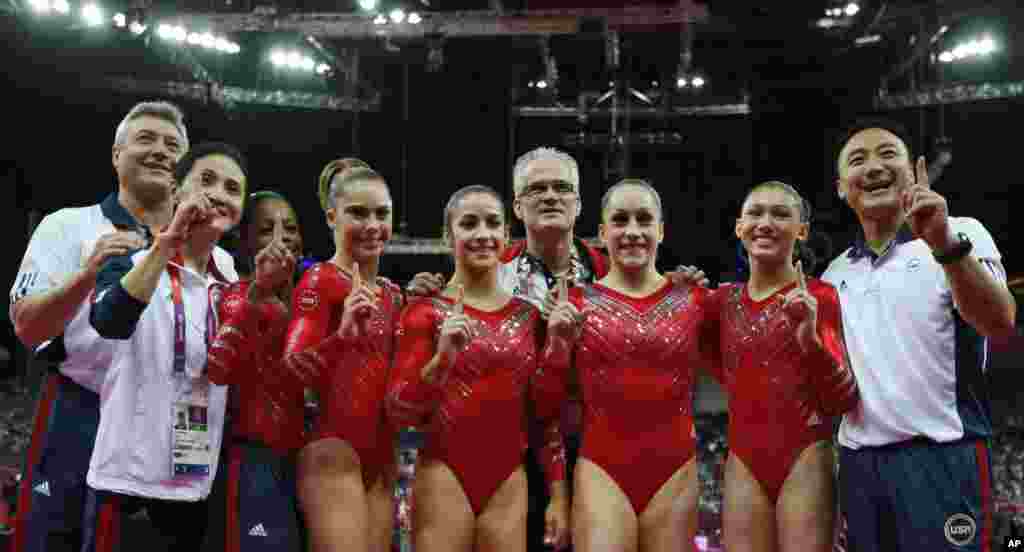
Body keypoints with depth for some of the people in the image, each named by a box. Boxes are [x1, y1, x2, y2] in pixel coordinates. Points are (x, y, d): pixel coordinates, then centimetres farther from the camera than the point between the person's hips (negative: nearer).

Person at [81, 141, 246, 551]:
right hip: (127, 477, -5)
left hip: (196, 484, 5)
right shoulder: (132, 264, -5)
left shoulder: (233, 286, 7)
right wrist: (168, 240, -31)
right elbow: (109, 322, -29)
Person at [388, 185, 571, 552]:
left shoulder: (529, 314, 5)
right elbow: (399, 411, -8)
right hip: (444, 480, -3)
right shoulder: (426, 310, -4)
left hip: (510, 485, 3)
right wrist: (442, 358, -23)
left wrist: (559, 494, 7)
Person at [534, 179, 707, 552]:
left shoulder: (693, 299, 3)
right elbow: (545, 407, 3)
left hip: (678, 476, 2)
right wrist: (558, 345, -12)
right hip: (602, 475, -1)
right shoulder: (576, 302, 1)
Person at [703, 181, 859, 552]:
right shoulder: (723, 302, 7)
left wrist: (811, 341, -26)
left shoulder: (820, 297, -5)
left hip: (805, 460, -3)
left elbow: (843, 400, -10)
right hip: (743, 465, 4)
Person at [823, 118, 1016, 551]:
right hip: (857, 463, 5)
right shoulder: (835, 273, 13)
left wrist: (945, 245, -31)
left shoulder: (961, 234, -1)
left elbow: (1001, 324, -19)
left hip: (941, 456, -5)